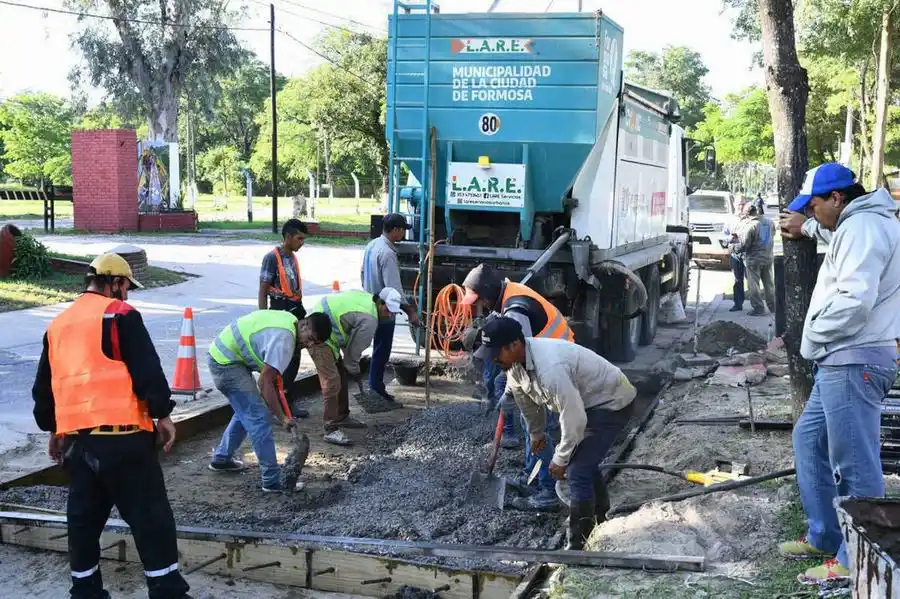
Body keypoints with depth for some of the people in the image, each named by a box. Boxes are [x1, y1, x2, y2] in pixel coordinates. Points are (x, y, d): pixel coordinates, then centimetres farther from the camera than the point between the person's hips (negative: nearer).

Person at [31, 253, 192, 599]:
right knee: (149, 515, -1)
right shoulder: (119, 314, -3)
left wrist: (52, 429, 32)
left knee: (84, 516, 16)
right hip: (120, 433, -7)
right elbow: (148, 370, -9)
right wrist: (162, 413, -2)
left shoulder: (58, 325, 18)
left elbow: (43, 386, 24)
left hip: (75, 436, 7)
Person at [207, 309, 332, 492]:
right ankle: (272, 480, -8)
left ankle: (221, 459, 36)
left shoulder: (290, 320, 4)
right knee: (259, 418, -10)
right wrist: (282, 417, -24)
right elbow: (265, 382, -26)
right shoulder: (284, 338, -26)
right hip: (227, 363, -10)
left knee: (245, 411, 23)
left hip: (222, 354, 10)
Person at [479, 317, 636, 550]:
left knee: (577, 471, -14)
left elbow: (574, 420, -33)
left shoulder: (550, 369, -39)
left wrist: (560, 459, -20)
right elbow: (525, 398, 12)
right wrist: (536, 433, 25)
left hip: (612, 403, -10)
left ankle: (577, 546, -5)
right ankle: (600, 514, 48)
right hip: (587, 401, 10)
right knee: (584, 460, 25)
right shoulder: (515, 362, -9)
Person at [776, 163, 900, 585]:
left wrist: (813, 336, -13)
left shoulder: (862, 226, -15)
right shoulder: (856, 224, 18)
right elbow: (835, 233, 46)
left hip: (854, 362, -12)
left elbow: (855, 300, -26)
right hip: (842, 361, 12)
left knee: (854, 464, -8)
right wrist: (808, 228, 29)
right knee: (808, 439, 20)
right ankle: (823, 537, 28)